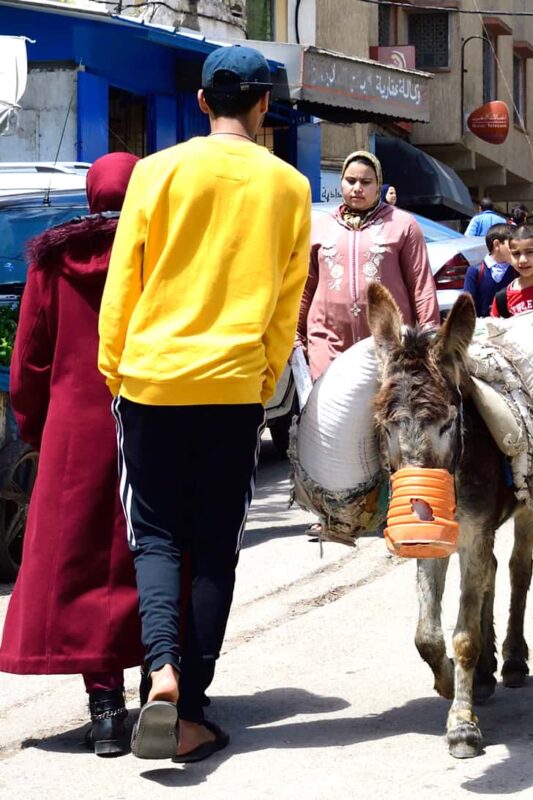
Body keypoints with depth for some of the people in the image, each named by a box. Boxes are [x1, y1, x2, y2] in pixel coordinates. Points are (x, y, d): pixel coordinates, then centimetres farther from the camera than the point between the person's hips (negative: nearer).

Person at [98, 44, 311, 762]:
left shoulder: (158, 171, -2)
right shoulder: (289, 186, 3)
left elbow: (122, 284, 0)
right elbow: (288, 305, 7)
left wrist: (113, 370, 12)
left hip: (151, 378, -1)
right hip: (236, 386, 1)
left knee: (156, 534, 9)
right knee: (215, 544, 8)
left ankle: (162, 669, -16)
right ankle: (190, 711, 6)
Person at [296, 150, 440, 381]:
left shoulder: (402, 223, 6)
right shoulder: (322, 225, 15)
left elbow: (421, 284, 2)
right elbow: (307, 286, 16)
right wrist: (296, 334, 15)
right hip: (329, 343, 2)